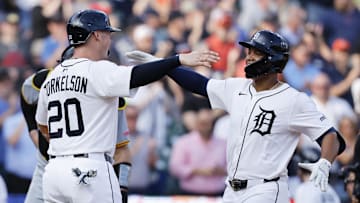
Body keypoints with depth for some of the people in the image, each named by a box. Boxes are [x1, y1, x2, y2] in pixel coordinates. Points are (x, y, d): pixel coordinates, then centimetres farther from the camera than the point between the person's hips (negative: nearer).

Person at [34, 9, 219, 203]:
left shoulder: (52, 77, 14)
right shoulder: (98, 71, -9)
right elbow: (136, 76, -26)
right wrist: (179, 60, -29)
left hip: (53, 170, 8)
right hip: (91, 170, -8)